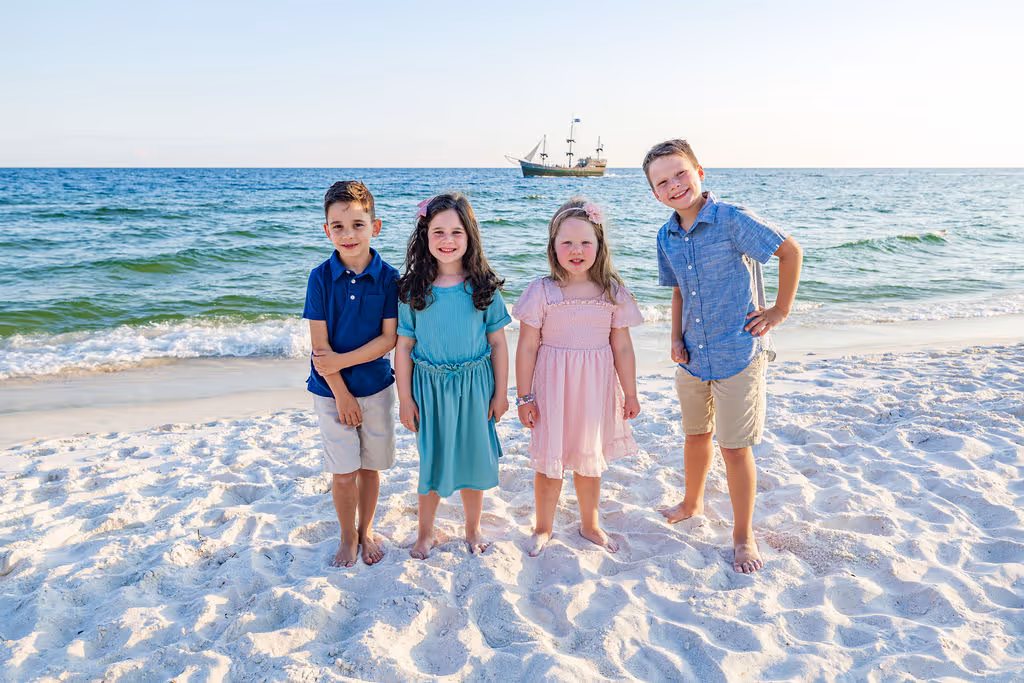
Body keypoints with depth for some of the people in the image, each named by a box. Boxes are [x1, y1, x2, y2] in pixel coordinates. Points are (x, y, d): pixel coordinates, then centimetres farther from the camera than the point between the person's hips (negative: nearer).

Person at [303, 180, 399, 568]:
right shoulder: (321, 277, -9)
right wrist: (341, 393, -11)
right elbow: (320, 343, -9)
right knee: (342, 473, 5)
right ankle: (348, 536, 28)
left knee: (370, 466, 13)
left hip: (376, 386, 1)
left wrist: (342, 360, -17)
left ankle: (366, 530, 35)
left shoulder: (388, 278, -8)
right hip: (331, 389, -1)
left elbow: (389, 338, -10)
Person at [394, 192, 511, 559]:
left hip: (475, 386, 0)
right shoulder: (413, 289, -6)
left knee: (473, 458, 14)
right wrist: (405, 399, -2)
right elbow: (404, 346, -2)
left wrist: (501, 393, 0)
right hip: (429, 387, 0)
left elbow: (498, 342, -1)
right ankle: (426, 532, 34)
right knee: (431, 460, 13)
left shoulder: (483, 286, -6)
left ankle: (473, 529, 36)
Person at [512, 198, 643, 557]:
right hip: (552, 387, -2)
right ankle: (543, 527, 30)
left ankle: (590, 524, 38)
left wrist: (630, 394, 8)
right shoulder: (541, 291, -9)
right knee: (550, 460, 7)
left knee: (590, 459, 16)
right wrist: (524, 397, -6)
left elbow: (622, 348, 3)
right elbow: (527, 347, -7)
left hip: (595, 389, 2)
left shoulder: (613, 293, -2)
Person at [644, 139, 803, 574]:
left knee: (735, 448, 1)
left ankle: (743, 537, 18)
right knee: (697, 435, 22)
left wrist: (780, 312, -8)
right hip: (692, 357, 6)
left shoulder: (730, 219, -16)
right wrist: (676, 339, 4)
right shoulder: (667, 237, 4)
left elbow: (790, 251, -10)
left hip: (738, 355, -6)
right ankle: (693, 504, 45)